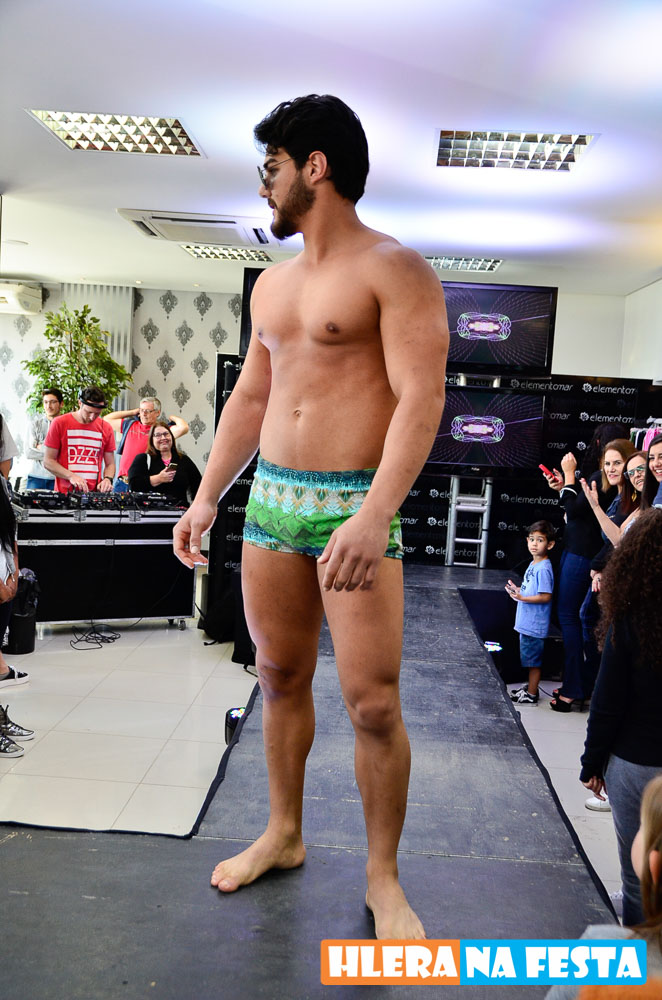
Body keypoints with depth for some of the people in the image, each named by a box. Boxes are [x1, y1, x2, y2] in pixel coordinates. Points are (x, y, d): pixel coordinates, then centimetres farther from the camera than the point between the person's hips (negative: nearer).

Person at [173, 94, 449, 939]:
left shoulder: (393, 269, -6)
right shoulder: (272, 283, 17)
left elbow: (421, 399, -17)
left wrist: (374, 515, -28)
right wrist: (207, 496, 14)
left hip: (354, 505, -7)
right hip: (271, 499, 7)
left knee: (372, 702, -4)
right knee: (280, 679, 14)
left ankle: (382, 877, 16)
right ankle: (283, 835, 32)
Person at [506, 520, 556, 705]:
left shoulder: (543, 569, -21)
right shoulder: (533, 564, 9)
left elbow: (545, 596, -23)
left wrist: (522, 598, -25)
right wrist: (518, 590, 7)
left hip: (535, 625, -9)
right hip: (526, 622, 9)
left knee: (534, 659, 3)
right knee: (530, 659, 21)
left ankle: (531, 695, 14)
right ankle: (530, 687, 34)